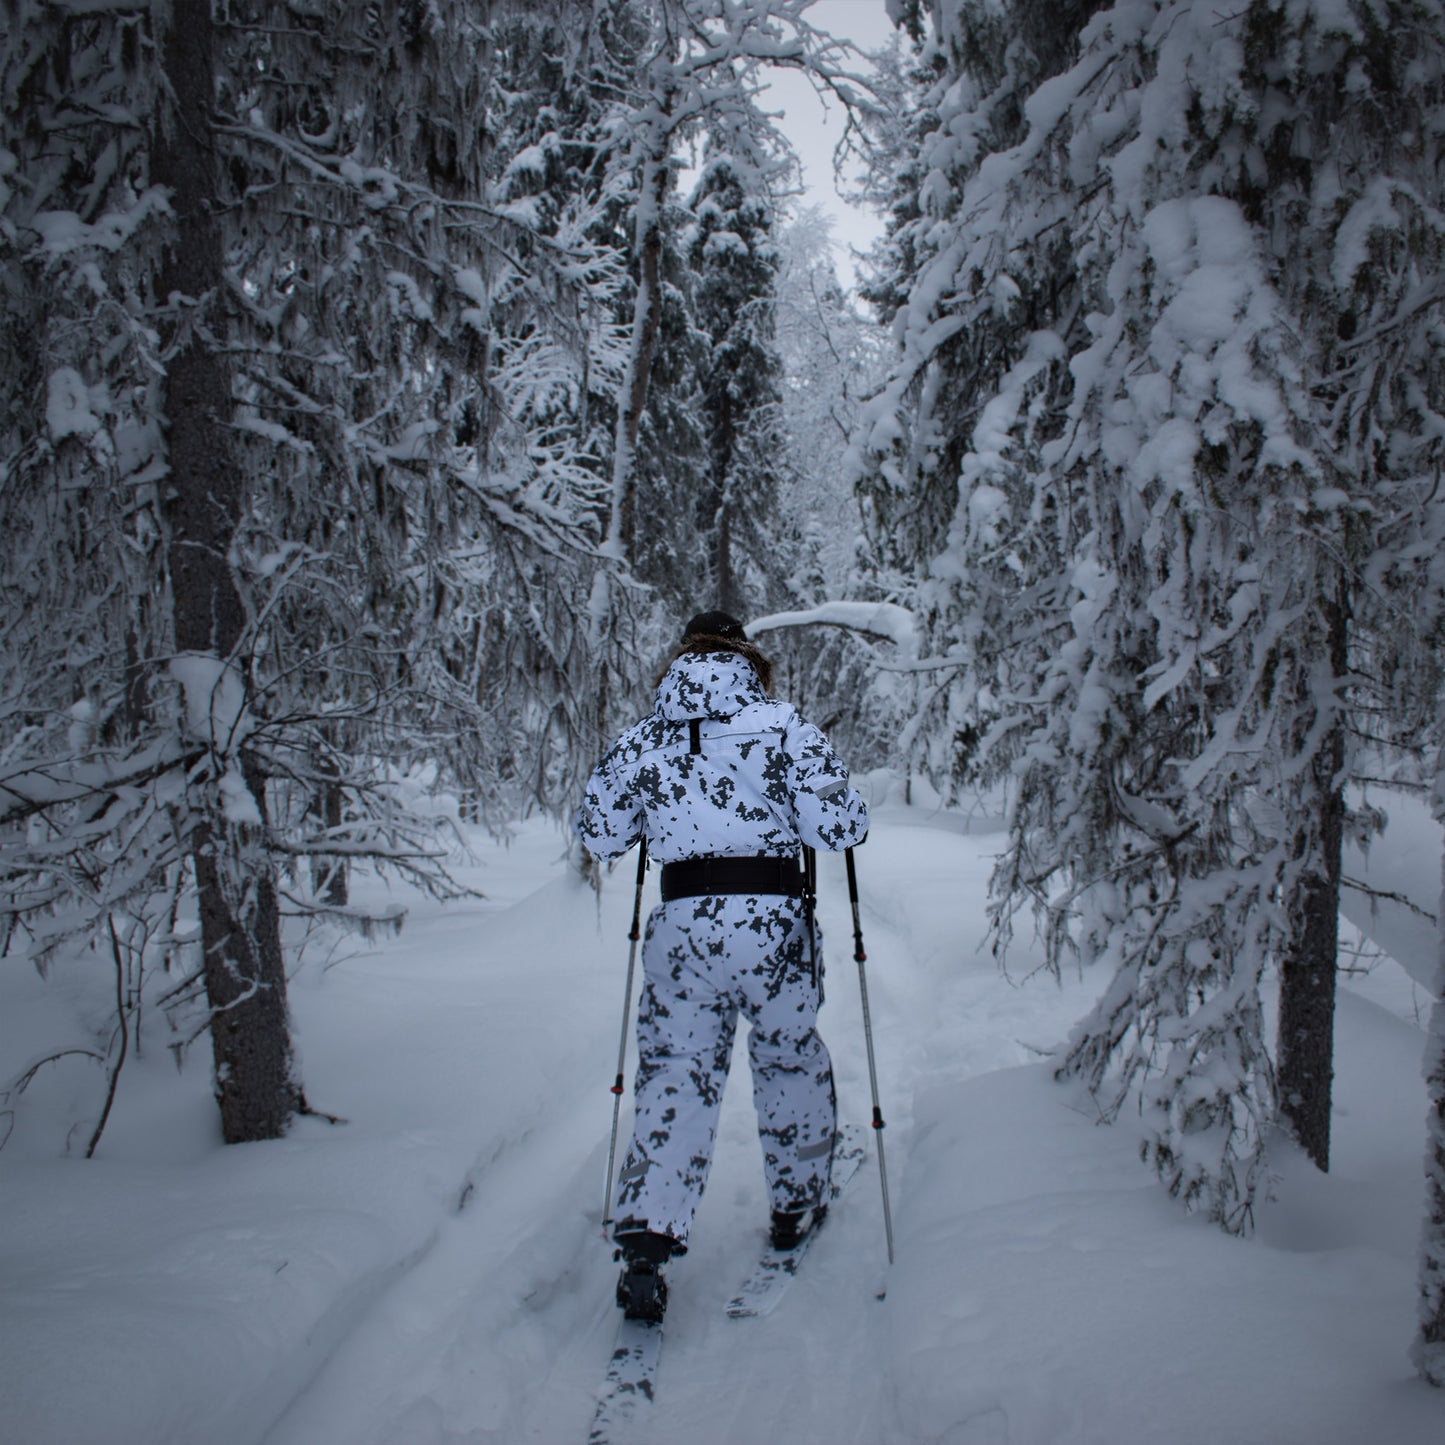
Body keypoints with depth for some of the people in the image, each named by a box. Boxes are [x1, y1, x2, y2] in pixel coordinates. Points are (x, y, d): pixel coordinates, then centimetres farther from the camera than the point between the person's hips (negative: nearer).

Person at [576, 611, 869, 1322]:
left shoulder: (642, 739, 5)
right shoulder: (783, 725, -4)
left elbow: (599, 834, 10)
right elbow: (841, 825, -8)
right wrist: (814, 810, 13)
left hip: (682, 922, 2)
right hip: (773, 921, -1)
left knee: (673, 1075, 7)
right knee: (791, 1060, 19)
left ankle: (644, 1241, -3)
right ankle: (797, 1204, 35)